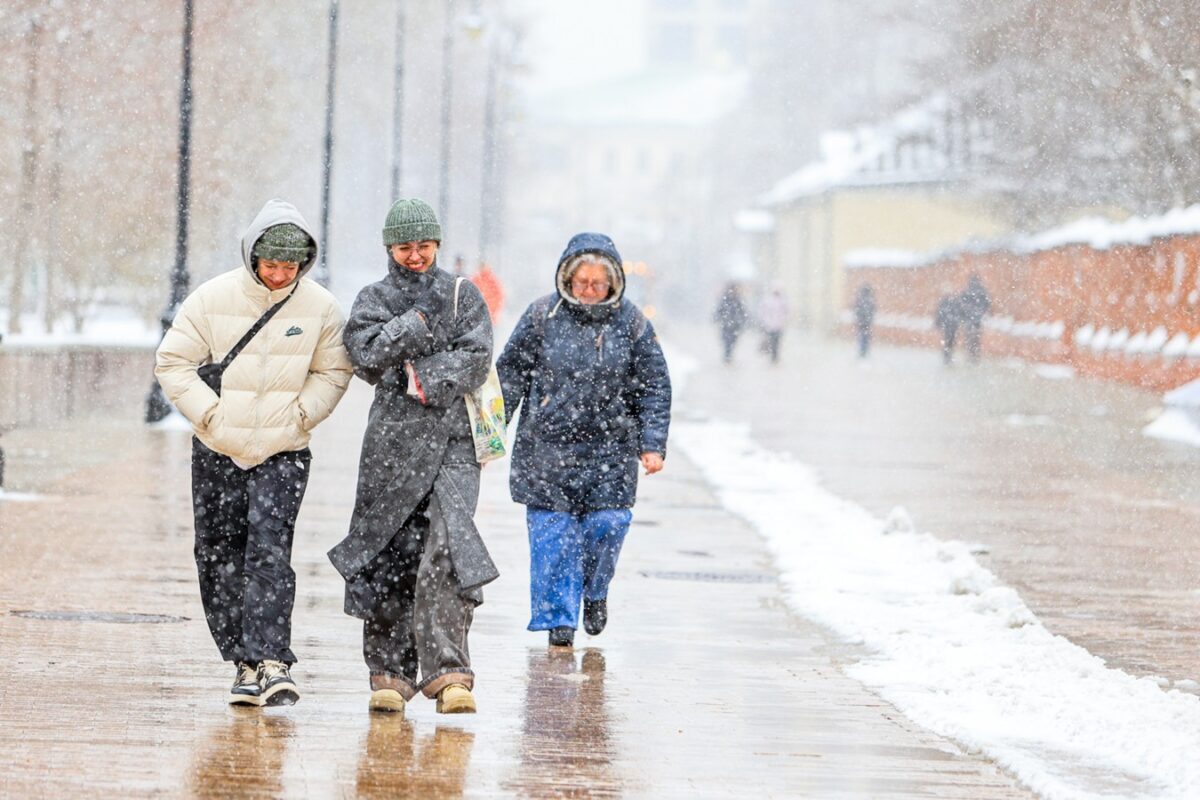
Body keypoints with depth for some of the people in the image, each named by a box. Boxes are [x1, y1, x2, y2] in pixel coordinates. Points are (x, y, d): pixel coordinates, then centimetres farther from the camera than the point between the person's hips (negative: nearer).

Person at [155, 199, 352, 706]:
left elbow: (333, 373, 9)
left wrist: (299, 415, -4)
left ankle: (271, 663, -21)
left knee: (269, 551, -16)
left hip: (284, 454, -2)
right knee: (219, 557, 4)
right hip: (218, 452, 2)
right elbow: (173, 363, 1)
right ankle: (245, 662, 13)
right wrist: (210, 413, -8)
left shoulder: (320, 307, -3)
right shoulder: (213, 298, -5)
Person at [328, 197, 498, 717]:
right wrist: (420, 320, -8)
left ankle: (447, 671, -19)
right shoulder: (373, 299, 12)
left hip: (452, 442, -1)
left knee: (446, 549, -16)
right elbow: (369, 357, -6)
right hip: (392, 441, 1)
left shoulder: (463, 296, 12)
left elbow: (475, 360, 0)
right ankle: (390, 673, 10)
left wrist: (426, 381, -11)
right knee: (389, 558, 0)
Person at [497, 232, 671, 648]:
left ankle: (594, 594, 20)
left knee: (608, 522, -7)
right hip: (547, 445, 0)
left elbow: (654, 388, 5)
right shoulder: (543, 316, -1)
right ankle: (558, 615, 6)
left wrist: (652, 444, -2)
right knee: (552, 531, -3)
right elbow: (511, 374, 6)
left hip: (609, 447, 0)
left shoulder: (631, 323, 1)